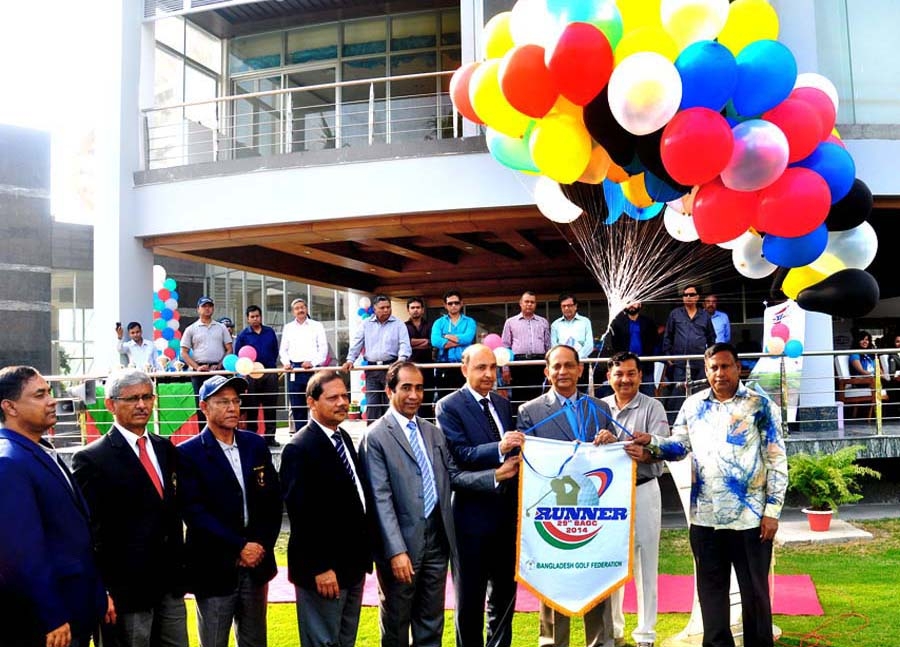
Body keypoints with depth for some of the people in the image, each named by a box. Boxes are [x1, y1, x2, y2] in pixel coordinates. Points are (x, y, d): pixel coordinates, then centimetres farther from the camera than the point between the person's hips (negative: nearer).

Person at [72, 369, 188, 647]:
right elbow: (88, 533, -11)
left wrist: (179, 566, 14)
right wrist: (100, 593, -13)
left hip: (171, 584, 6)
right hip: (126, 590, -6)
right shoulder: (91, 460, -10)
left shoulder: (165, 448, 9)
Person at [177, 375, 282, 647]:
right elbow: (194, 511, -14)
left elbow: (273, 499, 7)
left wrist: (262, 545, -5)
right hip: (214, 567, -4)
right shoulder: (188, 453, -8)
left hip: (256, 563, 4)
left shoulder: (256, 444, 6)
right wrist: (240, 547, -16)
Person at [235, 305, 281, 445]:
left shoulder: (270, 332, 10)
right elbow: (237, 355, 2)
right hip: (251, 375, -2)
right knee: (252, 407, 2)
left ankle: (270, 436, 10)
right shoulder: (243, 335, 3)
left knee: (270, 405, 4)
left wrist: (272, 363, 5)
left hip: (270, 373, 2)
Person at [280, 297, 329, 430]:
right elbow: (283, 349, 15)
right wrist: (286, 362, -4)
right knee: (296, 407, 4)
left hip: (312, 369, -3)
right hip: (294, 370, 3)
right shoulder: (288, 327, 16)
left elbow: (323, 348, 1)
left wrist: (313, 362, -13)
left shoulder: (317, 326, 8)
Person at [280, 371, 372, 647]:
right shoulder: (299, 449, -18)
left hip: (353, 563, 9)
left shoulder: (343, 437, 9)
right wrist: (320, 567, -20)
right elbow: (301, 514, -20)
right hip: (324, 569, -8)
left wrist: (363, 554, 12)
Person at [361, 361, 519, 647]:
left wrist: (497, 475, -2)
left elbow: (453, 476, 10)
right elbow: (381, 499, -16)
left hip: (437, 541, 6)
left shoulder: (434, 433, 11)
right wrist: (396, 551, -21)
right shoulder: (376, 436, -11)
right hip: (402, 544, -5)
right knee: (396, 624, 12)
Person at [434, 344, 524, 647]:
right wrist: (499, 449, -33)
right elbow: (459, 454, -21)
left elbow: (513, 450, 12)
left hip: (508, 512, 6)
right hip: (474, 514, -6)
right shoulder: (449, 406, -9)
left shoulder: (503, 404, 11)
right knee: (470, 598, 8)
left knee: (505, 591, 19)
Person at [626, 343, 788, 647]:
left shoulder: (761, 406, -3)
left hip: (750, 517, -3)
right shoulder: (693, 405, 7)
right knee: (711, 589, 14)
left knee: (754, 590, 10)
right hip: (704, 517, 4)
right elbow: (679, 445, 10)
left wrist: (772, 510, -9)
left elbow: (777, 461, -5)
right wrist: (651, 445, -10)